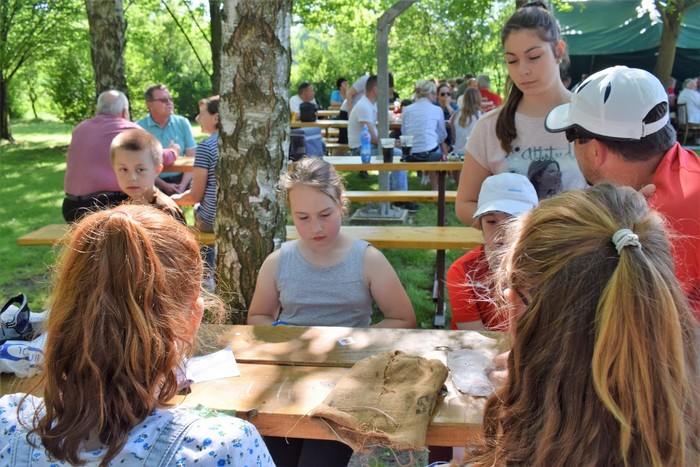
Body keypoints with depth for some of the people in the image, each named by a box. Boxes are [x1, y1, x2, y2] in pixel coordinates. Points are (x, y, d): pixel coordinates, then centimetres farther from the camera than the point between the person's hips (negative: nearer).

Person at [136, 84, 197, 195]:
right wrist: (164, 185, -15)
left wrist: (183, 185, -12)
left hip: (181, 179, 3)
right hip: (154, 183, -3)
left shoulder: (182, 123, 7)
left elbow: (191, 158, 3)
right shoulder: (139, 128, -2)